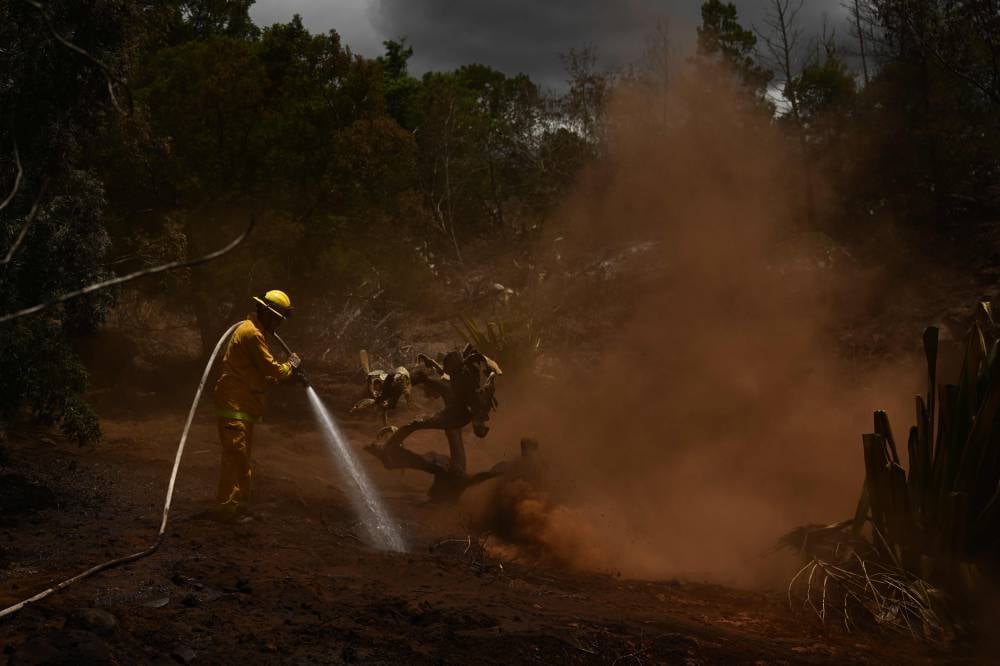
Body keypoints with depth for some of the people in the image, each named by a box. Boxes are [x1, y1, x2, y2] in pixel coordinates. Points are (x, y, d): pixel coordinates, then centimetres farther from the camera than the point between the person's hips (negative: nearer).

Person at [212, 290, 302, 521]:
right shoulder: (252, 333, -16)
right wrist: (291, 366, 0)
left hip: (242, 406, 11)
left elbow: (261, 375, 21)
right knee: (235, 457, -9)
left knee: (243, 459, 16)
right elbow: (272, 370, -17)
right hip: (234, 406, -11)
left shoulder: (254, 331, 19)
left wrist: (285, 373, 9)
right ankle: (227, 508, -7)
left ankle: (240, 506, 24)